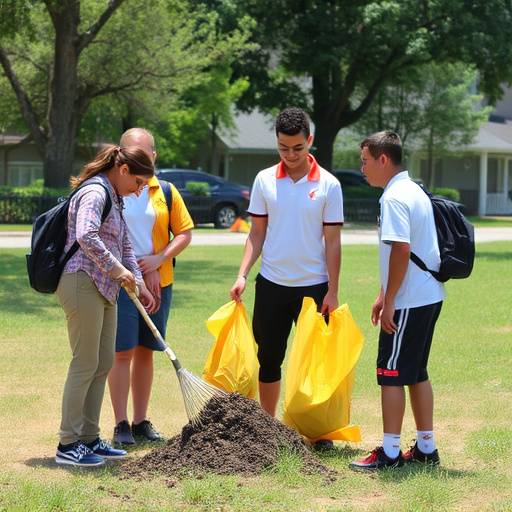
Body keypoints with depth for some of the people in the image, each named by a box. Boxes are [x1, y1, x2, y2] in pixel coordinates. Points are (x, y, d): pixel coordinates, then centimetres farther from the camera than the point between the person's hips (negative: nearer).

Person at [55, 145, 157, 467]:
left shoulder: (115, 199, 19)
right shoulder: (95, 192, -13)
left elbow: (124, 246, 24)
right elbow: (86, 236, -28)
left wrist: (139, 283, 16)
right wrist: (117, 270, -21)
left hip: (104, 289, 10)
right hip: (82, 283, -10)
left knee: (104, 363, 12)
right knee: (86, 364, -7)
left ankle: (89, 437, 20)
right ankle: (68, 445, -2)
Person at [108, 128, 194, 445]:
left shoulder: (166, 192, 7)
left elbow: (185, 233, 10)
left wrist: (159, 258, -8)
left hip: (158, 283, 4)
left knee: (145, 351, 9)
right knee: (122, 351, -5)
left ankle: (141, 421, 16)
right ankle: (121, 424, 0)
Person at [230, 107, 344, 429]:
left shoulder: (328, 185, -4)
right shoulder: (265, 180, 3)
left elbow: (332, 242, -2)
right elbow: (257, 233, 7)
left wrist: (332, 292, -6)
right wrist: (243, 275, -5)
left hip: (314, 285, -2)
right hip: (271, 284, 2)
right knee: (269, 360, 9)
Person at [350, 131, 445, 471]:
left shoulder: (394, 198, -16)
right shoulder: (415, 191, 16)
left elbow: (401, 251, -23)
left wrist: (390, 301, -19)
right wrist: (385, 295, 24)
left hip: (408, 303, -10)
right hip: (429, 297, 10)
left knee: (392, 374, -2)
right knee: (417, 373, 16)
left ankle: (390, 453, 2)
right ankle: (426, 447, 21)